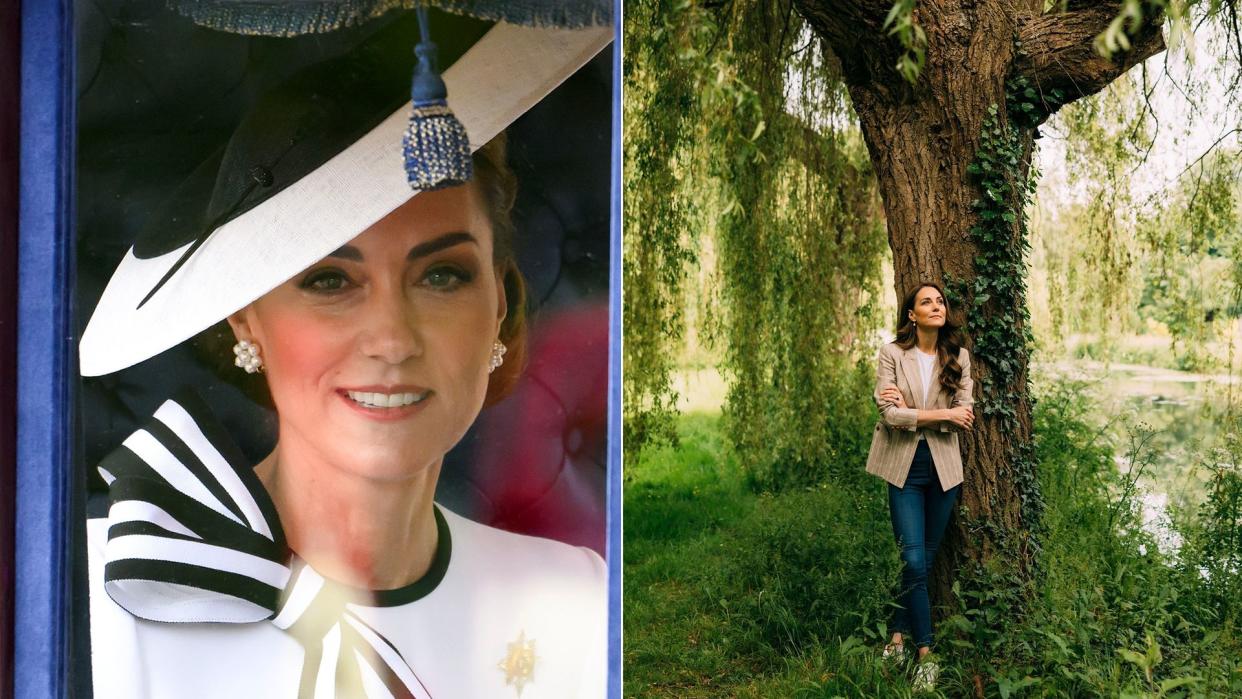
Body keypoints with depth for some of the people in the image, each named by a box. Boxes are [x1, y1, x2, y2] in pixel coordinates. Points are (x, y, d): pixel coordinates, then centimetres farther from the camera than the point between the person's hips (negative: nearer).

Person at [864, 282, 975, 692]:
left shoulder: (958, 357, 3)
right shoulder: (892, 354, -5)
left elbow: (965, 415, -6)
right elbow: (890, 414, -14)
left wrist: (911, 410, -15)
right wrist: (942, 414, -14)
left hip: (943, 466, 3)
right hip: (904, 466, -3)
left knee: (925, 560, 10)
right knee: (914, 562, -7)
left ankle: (899, 635, 26)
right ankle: (926, 654, 3)